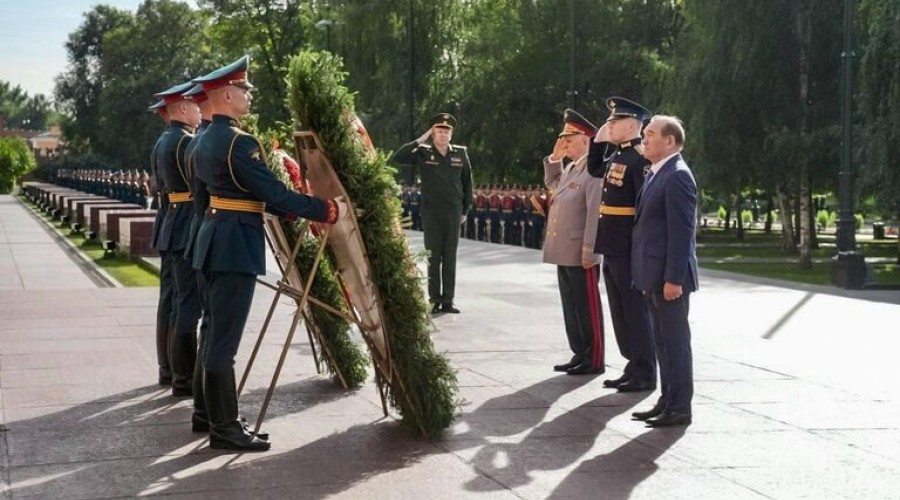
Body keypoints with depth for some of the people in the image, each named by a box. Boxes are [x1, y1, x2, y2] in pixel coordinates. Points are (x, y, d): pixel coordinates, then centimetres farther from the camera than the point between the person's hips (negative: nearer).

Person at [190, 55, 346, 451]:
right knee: (224, 340, -6)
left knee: (218, 333, 15)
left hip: (212, 240, 10)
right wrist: (329, 210, -14)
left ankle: (216, 416, 22)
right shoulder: (239, 142, -17)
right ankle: (225, 429, -1)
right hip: (236, 245, -10)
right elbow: (276, 195, -19)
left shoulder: (204, 141, 14)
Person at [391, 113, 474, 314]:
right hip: (431, 213, -2)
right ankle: (434, 300, 6)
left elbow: (467, 183, 11)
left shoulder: (461, 153, 3)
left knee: (450, 257, 4)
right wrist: (419, 141, -15)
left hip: (454, 213, 2)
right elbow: (396, 158, -13)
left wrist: (465, 210, 11)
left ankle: (448, 300, 9)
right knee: (433, 256, 1)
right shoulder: (423, 153, -2)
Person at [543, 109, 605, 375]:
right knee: (571, 307, 14)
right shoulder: (570, 168, 14)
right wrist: (554, 158, 19)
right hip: (564, 253, 9)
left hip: (581, 255, -9)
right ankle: (579, 354, 23)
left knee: (587, 308, -1)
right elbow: (552, 183, 36)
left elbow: (595, 213, -20)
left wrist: (589, 251, -22)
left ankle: (593, 360, 7)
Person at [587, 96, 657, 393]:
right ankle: (634, 366, 23)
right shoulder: (617, 154, 13)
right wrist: (598, 140, 17)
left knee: (635, 308, -2)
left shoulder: (640, 157, -16)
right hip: (612, 246, 9)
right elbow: (595, 170, 31)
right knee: (621, 309, 14)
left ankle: (645, 374, 6)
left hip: (629, 247, -9)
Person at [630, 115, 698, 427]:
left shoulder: (677, 176, -15)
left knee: (675, 341, -2)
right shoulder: (656, 174, 15)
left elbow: (682, 231, -19)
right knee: (663, 342, 14)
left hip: (669, 277, -10)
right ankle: (668, 401, 22)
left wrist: (673, 279, -22)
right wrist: (649, 276, 16)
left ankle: (680, 407, 5)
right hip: (653, 276, 10)